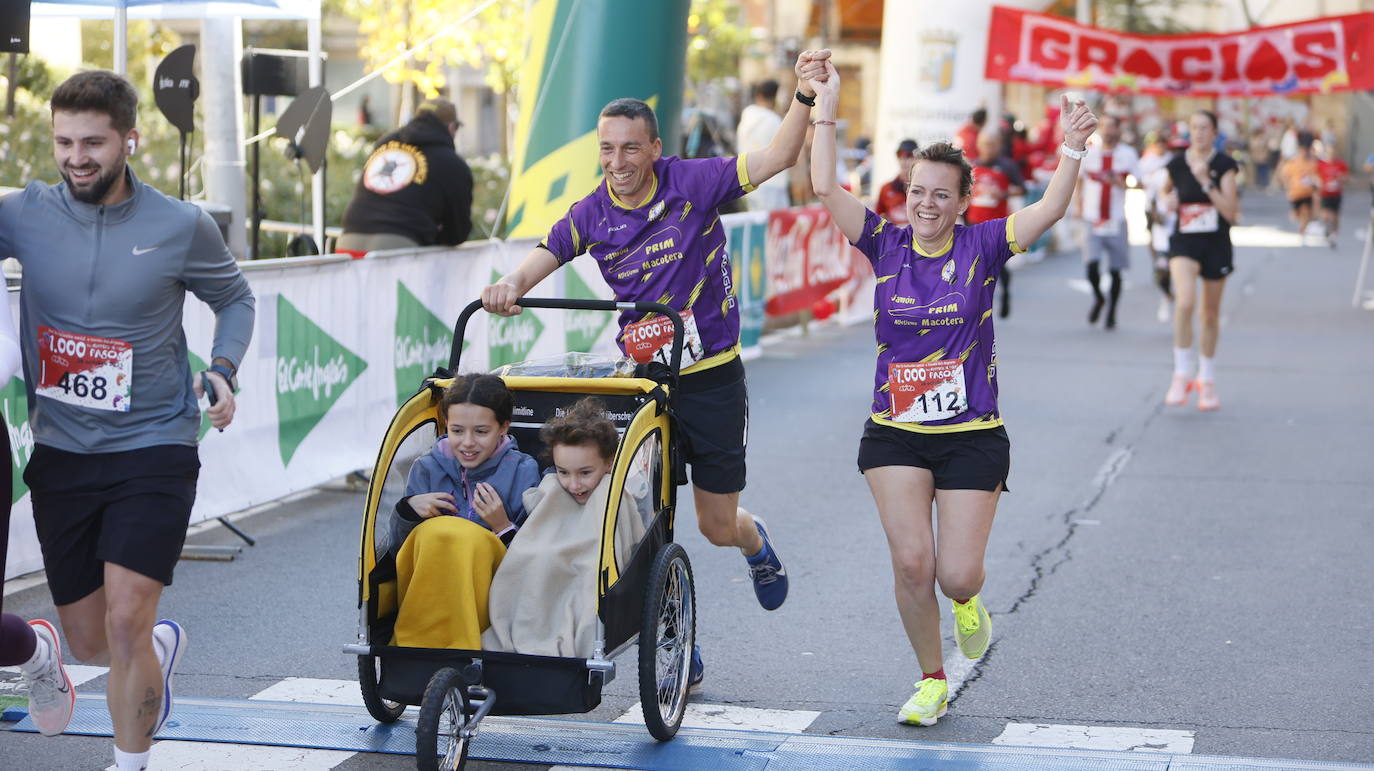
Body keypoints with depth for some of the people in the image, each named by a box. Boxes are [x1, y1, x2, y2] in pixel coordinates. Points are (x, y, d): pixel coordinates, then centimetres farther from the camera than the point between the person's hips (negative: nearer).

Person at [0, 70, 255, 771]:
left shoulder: (180, 227, -5)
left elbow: (234, 297, 12)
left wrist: (223, 370, -5)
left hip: (152, 450, -3)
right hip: (60, 452, 3)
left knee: (124, 624, -14)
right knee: (90, 645, 13)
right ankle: (163, 645, 48)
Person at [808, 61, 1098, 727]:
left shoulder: (981, 247, -3)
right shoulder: (887, 245, -1)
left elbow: (1050, 210, -16)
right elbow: (825, 190, -9)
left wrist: (1071, 152, -30)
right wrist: (825, 110, -13)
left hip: (973, 436, -1)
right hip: (895, 432, 1)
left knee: (958, 574, -5)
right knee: (911, 562, -11)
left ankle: (967, 602, 36)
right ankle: (931, 681, 11)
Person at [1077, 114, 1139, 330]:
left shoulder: (1127, 154, 1)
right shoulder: (1088, 152, 5)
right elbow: (1079, 180, 17)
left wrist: (1123, 184, -16)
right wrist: (1079, 205, 7)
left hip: (1116, 221, 0)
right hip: (1092, 219, 0)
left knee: (1115, 269, 3)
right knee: (1091, 265, -13)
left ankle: (1112, 312, 19)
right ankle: (1097, 298, 16)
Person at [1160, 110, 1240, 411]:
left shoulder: (1224, 165, -7)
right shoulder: (1177, 164, -1)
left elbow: (1230, 212, -15)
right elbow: (1167, 190, 22)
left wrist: (1206, 181, -22)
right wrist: (1169, 199, -1)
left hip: (1216, 244, 0)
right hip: (1184, 242, 0)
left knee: (1211, 315, 13)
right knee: (1184, 302, -25)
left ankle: (1207, 379, 31)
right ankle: (1182, 374, -14)